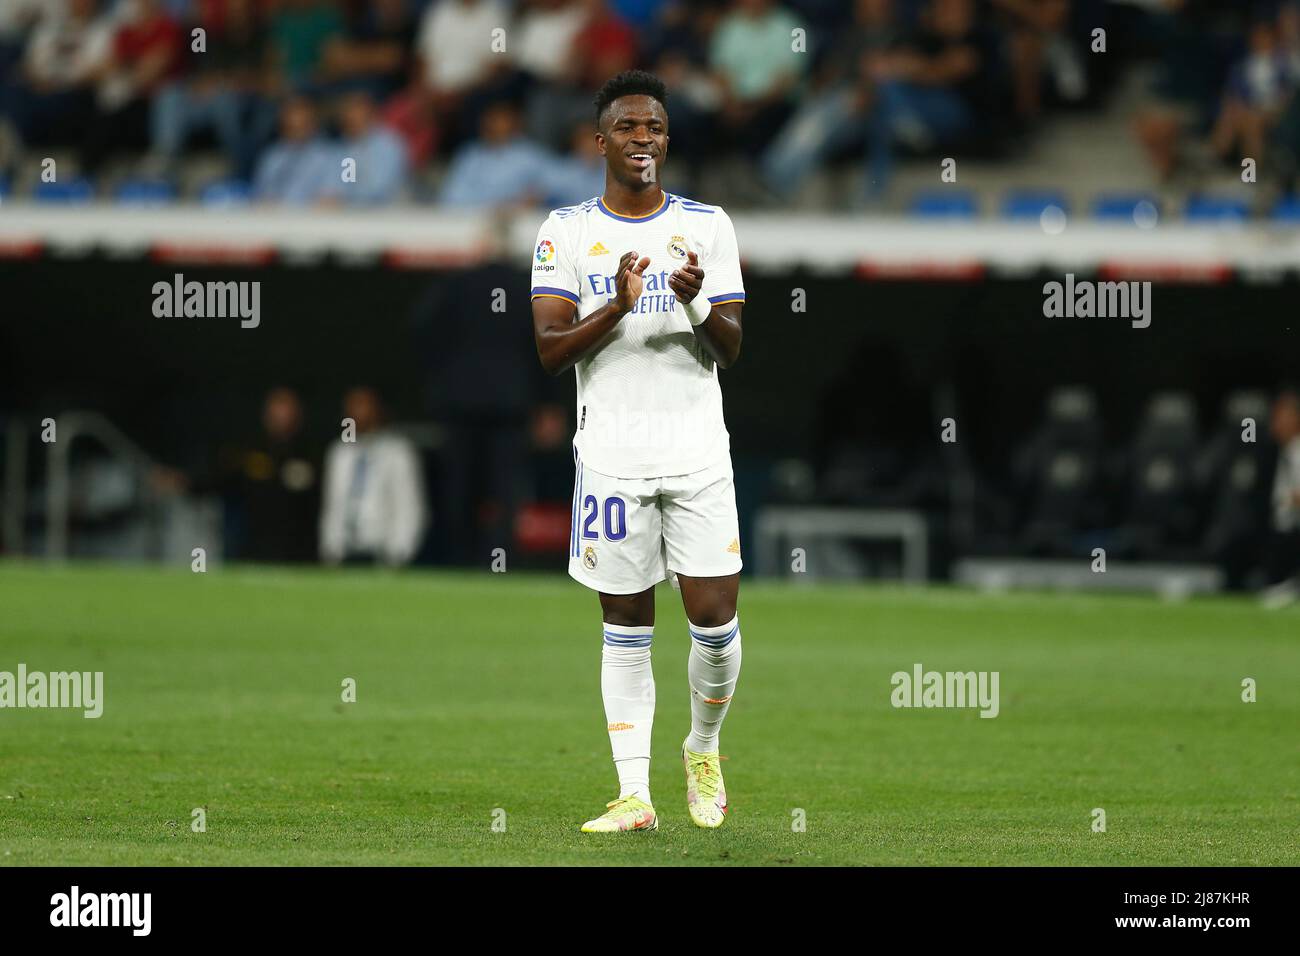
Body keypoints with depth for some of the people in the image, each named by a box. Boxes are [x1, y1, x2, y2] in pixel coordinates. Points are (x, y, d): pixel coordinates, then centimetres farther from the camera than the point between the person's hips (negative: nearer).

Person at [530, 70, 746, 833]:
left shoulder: (708, 226, 6)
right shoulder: (566, 231, 4)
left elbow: (729, 350, 2)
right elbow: (549, 350, -4)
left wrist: (696, 304, -18)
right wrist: (615, 307, -19)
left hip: (698, 453, 1)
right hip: (612, 459, -1)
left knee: (715, 618, -4)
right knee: (627, 628, 1)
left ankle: (704, 749, 23)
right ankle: (635, 794, 3)